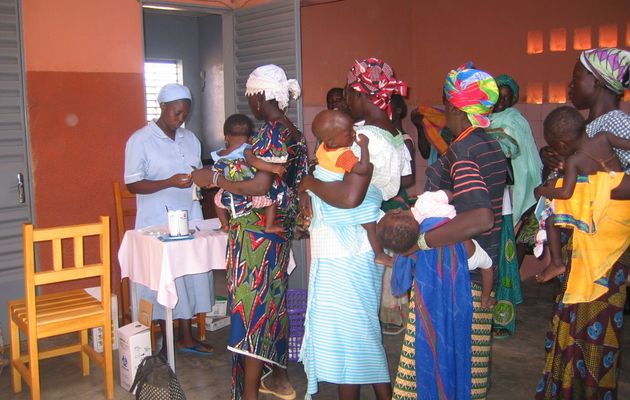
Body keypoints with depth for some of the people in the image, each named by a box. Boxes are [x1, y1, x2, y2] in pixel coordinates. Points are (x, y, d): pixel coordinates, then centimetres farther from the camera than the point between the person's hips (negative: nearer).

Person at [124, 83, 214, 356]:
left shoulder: (190, 138, 10)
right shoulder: (140, 140, -7)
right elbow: (133, 185, -12)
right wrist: (171, 182, -24)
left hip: (189, 217, 5)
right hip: (158, 222, -5)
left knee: (191, 274, 7)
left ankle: (186, 337, 22)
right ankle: (166, 341, 17)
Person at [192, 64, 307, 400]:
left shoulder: (272, 132, -17)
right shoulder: (293, 133, 10)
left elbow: (259, 187, -24)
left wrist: (214, 179, -15)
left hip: (257, 233, -9)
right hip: (280, 231, 9)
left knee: (251, 308, -2)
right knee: (273, 303, 18)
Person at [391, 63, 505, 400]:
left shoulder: (462, 150, -21)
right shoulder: (492, 147, 6)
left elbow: (481, 218, -34)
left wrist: (420, 240, -30)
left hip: (451, 275, -9)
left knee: (436, 359, 3)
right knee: (467, 357, 20)